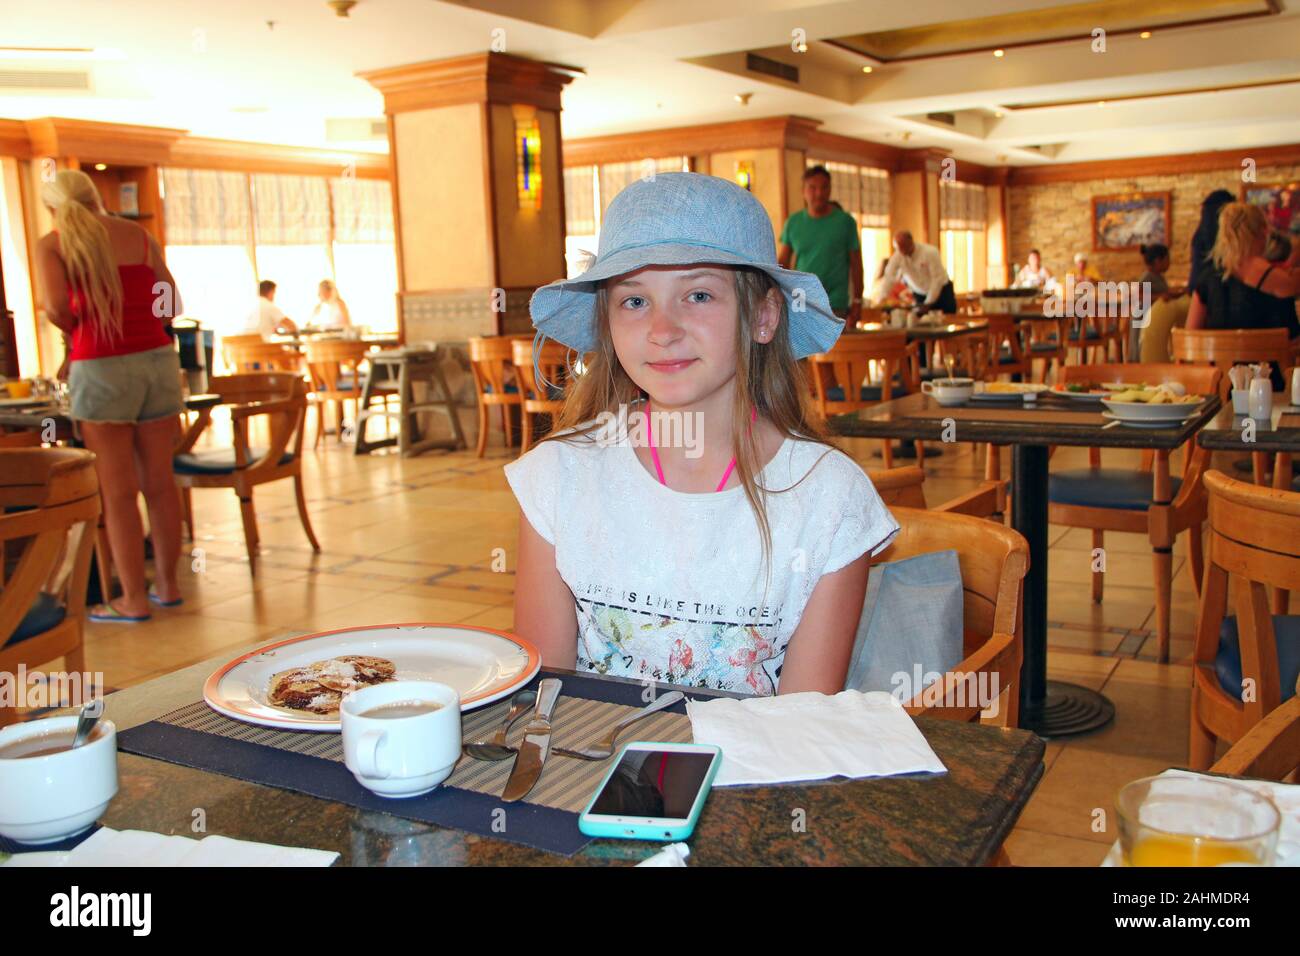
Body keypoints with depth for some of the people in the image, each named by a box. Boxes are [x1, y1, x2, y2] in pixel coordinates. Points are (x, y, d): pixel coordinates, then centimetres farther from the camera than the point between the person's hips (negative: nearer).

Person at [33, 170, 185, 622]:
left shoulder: (51, 244, 3)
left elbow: (55, 307, -10)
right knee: (160, 482, 12)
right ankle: (167, 583, 22)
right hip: (158, 358, 4)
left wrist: (78, 331, 9)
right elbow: (171, 304, 7)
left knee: (118, 491, 3)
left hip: (101, 369, -3)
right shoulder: (139, 235, 12)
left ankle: (133, 599, 8)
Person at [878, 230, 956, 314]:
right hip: (919, 295, 3)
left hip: (941, 292, -3)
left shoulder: (930, 252, -24)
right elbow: (889, 278, -10)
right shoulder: (897, 257, -13)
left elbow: (937, 279, -23)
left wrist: (928, 303, -25)